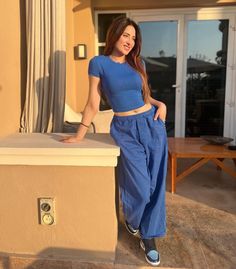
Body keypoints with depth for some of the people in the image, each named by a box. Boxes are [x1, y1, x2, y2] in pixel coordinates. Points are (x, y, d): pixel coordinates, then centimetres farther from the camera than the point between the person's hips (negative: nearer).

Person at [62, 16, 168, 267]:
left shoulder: (137, 63, 9)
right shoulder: (99, 63, -3)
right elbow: (93, 103, -1)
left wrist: (160, 104, -1)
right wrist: (79, 135, 1)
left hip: (152, 124, 4)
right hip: (125, 130, -4)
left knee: (155, 185, 6)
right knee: (140, 189, -3)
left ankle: (148, 237, 26)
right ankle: (131, 220, 35)